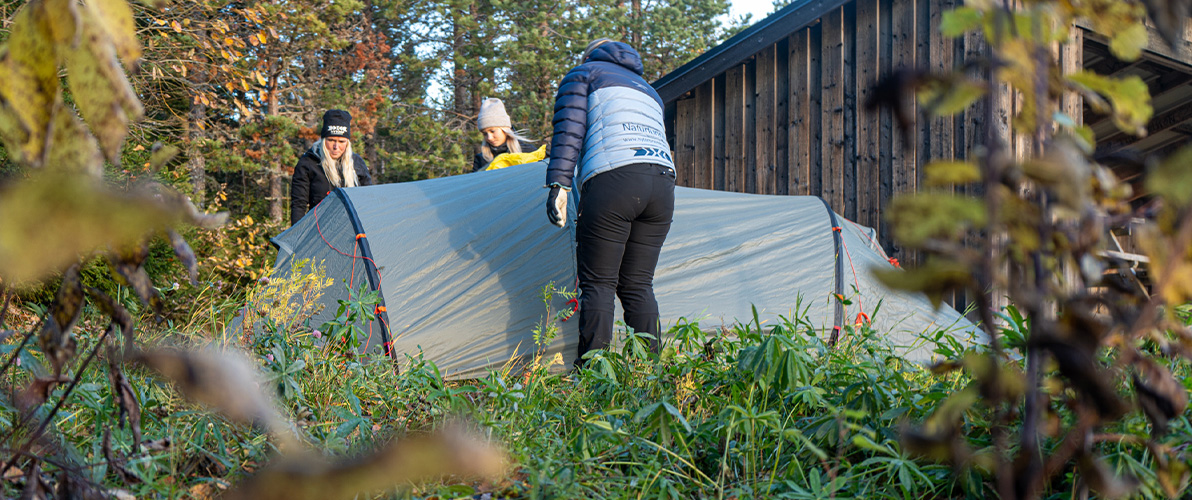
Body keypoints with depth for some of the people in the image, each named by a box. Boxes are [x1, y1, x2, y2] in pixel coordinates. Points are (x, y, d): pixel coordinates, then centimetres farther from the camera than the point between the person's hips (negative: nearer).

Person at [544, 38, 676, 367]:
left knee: (598, 283, -3)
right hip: (664, 181, 6)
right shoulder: (648, 90, 35)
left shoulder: (583, 73, 16)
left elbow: (569, 131, 0)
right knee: (638, 285, 10)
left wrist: (558, 185, -7)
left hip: (613, 180, -6)